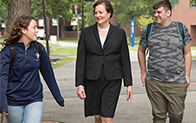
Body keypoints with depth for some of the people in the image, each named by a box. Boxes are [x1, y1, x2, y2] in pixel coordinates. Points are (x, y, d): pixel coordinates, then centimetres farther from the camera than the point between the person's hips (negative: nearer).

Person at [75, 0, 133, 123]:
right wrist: (80, 84, -3)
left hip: (112, 80, -2)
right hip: (92, 80, 2)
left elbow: (125, 60, 5)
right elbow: (81, 60, 3)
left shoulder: (119, 33, 3)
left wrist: (129, 84, 2)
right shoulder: (86, 32, 4)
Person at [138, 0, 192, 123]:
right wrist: (143, 72, 14)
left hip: (177, 82, -1)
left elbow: (187, 53, 8)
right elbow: (141, 51, 19)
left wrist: (187, 75, 3)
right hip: (154, 82, 1)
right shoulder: (148, 30, 6)